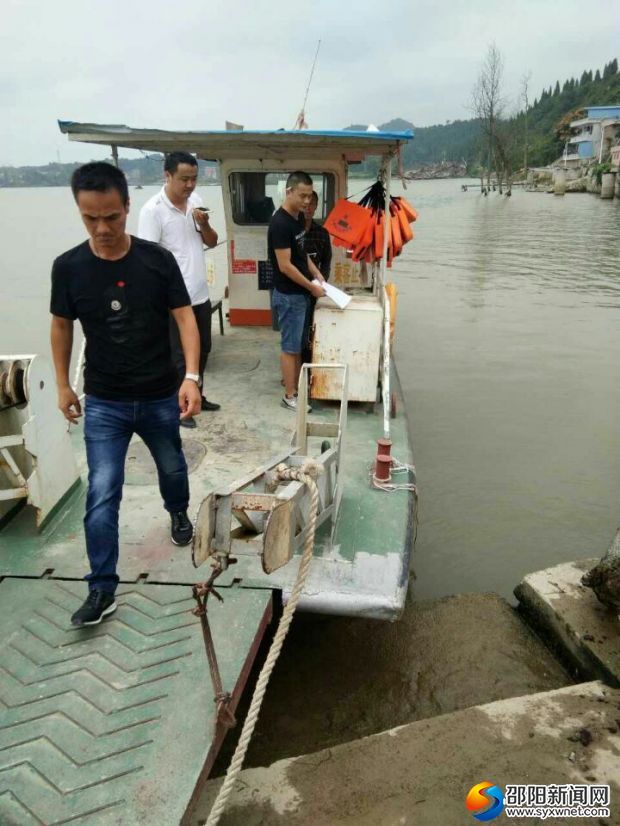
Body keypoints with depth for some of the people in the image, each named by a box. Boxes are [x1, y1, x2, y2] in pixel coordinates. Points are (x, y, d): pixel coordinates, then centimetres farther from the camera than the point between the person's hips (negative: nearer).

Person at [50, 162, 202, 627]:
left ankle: (179, 514, 55)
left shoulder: (158, 260, -11)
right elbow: (62, 326, 6)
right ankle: (103, 590, 9)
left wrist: (191, 376, -22)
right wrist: (63, 384, 7)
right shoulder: (68, 267, -7)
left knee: (172, 468, 22)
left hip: (161, 397, 0)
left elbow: (184, 317, -10)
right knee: (102, 495, -2)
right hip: (103, 403, 0)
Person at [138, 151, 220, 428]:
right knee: (180, 355, 4)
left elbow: (212, 242, 11)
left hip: (201, 294, 7)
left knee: (202, 349, 18)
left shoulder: (196, 200, 5)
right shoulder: (152, 210, -15)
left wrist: (204, 224, -11)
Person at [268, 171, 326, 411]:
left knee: (298, 344, 15)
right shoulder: (280, 223, -21)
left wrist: (318, 275, 7)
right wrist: (312, 287, -16)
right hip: (289, 295, -9)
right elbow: (285, 266, -22)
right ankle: (290, 396, 10)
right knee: (290, 346, 0)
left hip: (300, 293, 9)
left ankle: (297, 386, 26)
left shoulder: (299, 217, 8)